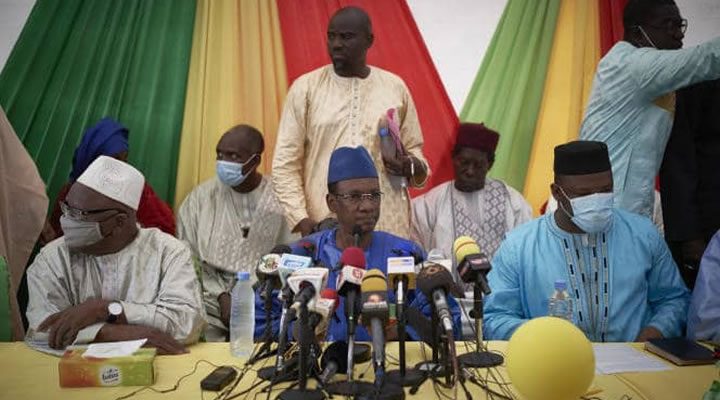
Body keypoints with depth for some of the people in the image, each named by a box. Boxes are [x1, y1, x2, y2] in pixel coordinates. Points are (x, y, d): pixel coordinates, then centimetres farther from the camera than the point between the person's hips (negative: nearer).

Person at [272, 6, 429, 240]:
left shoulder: (395, 87, 7)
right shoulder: (305, 87, 2)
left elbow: (414, 149, 15)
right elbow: (285, 162, 1)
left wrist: (410, 167, -7)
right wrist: (301, 219, -9)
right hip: (323, 224, -1)